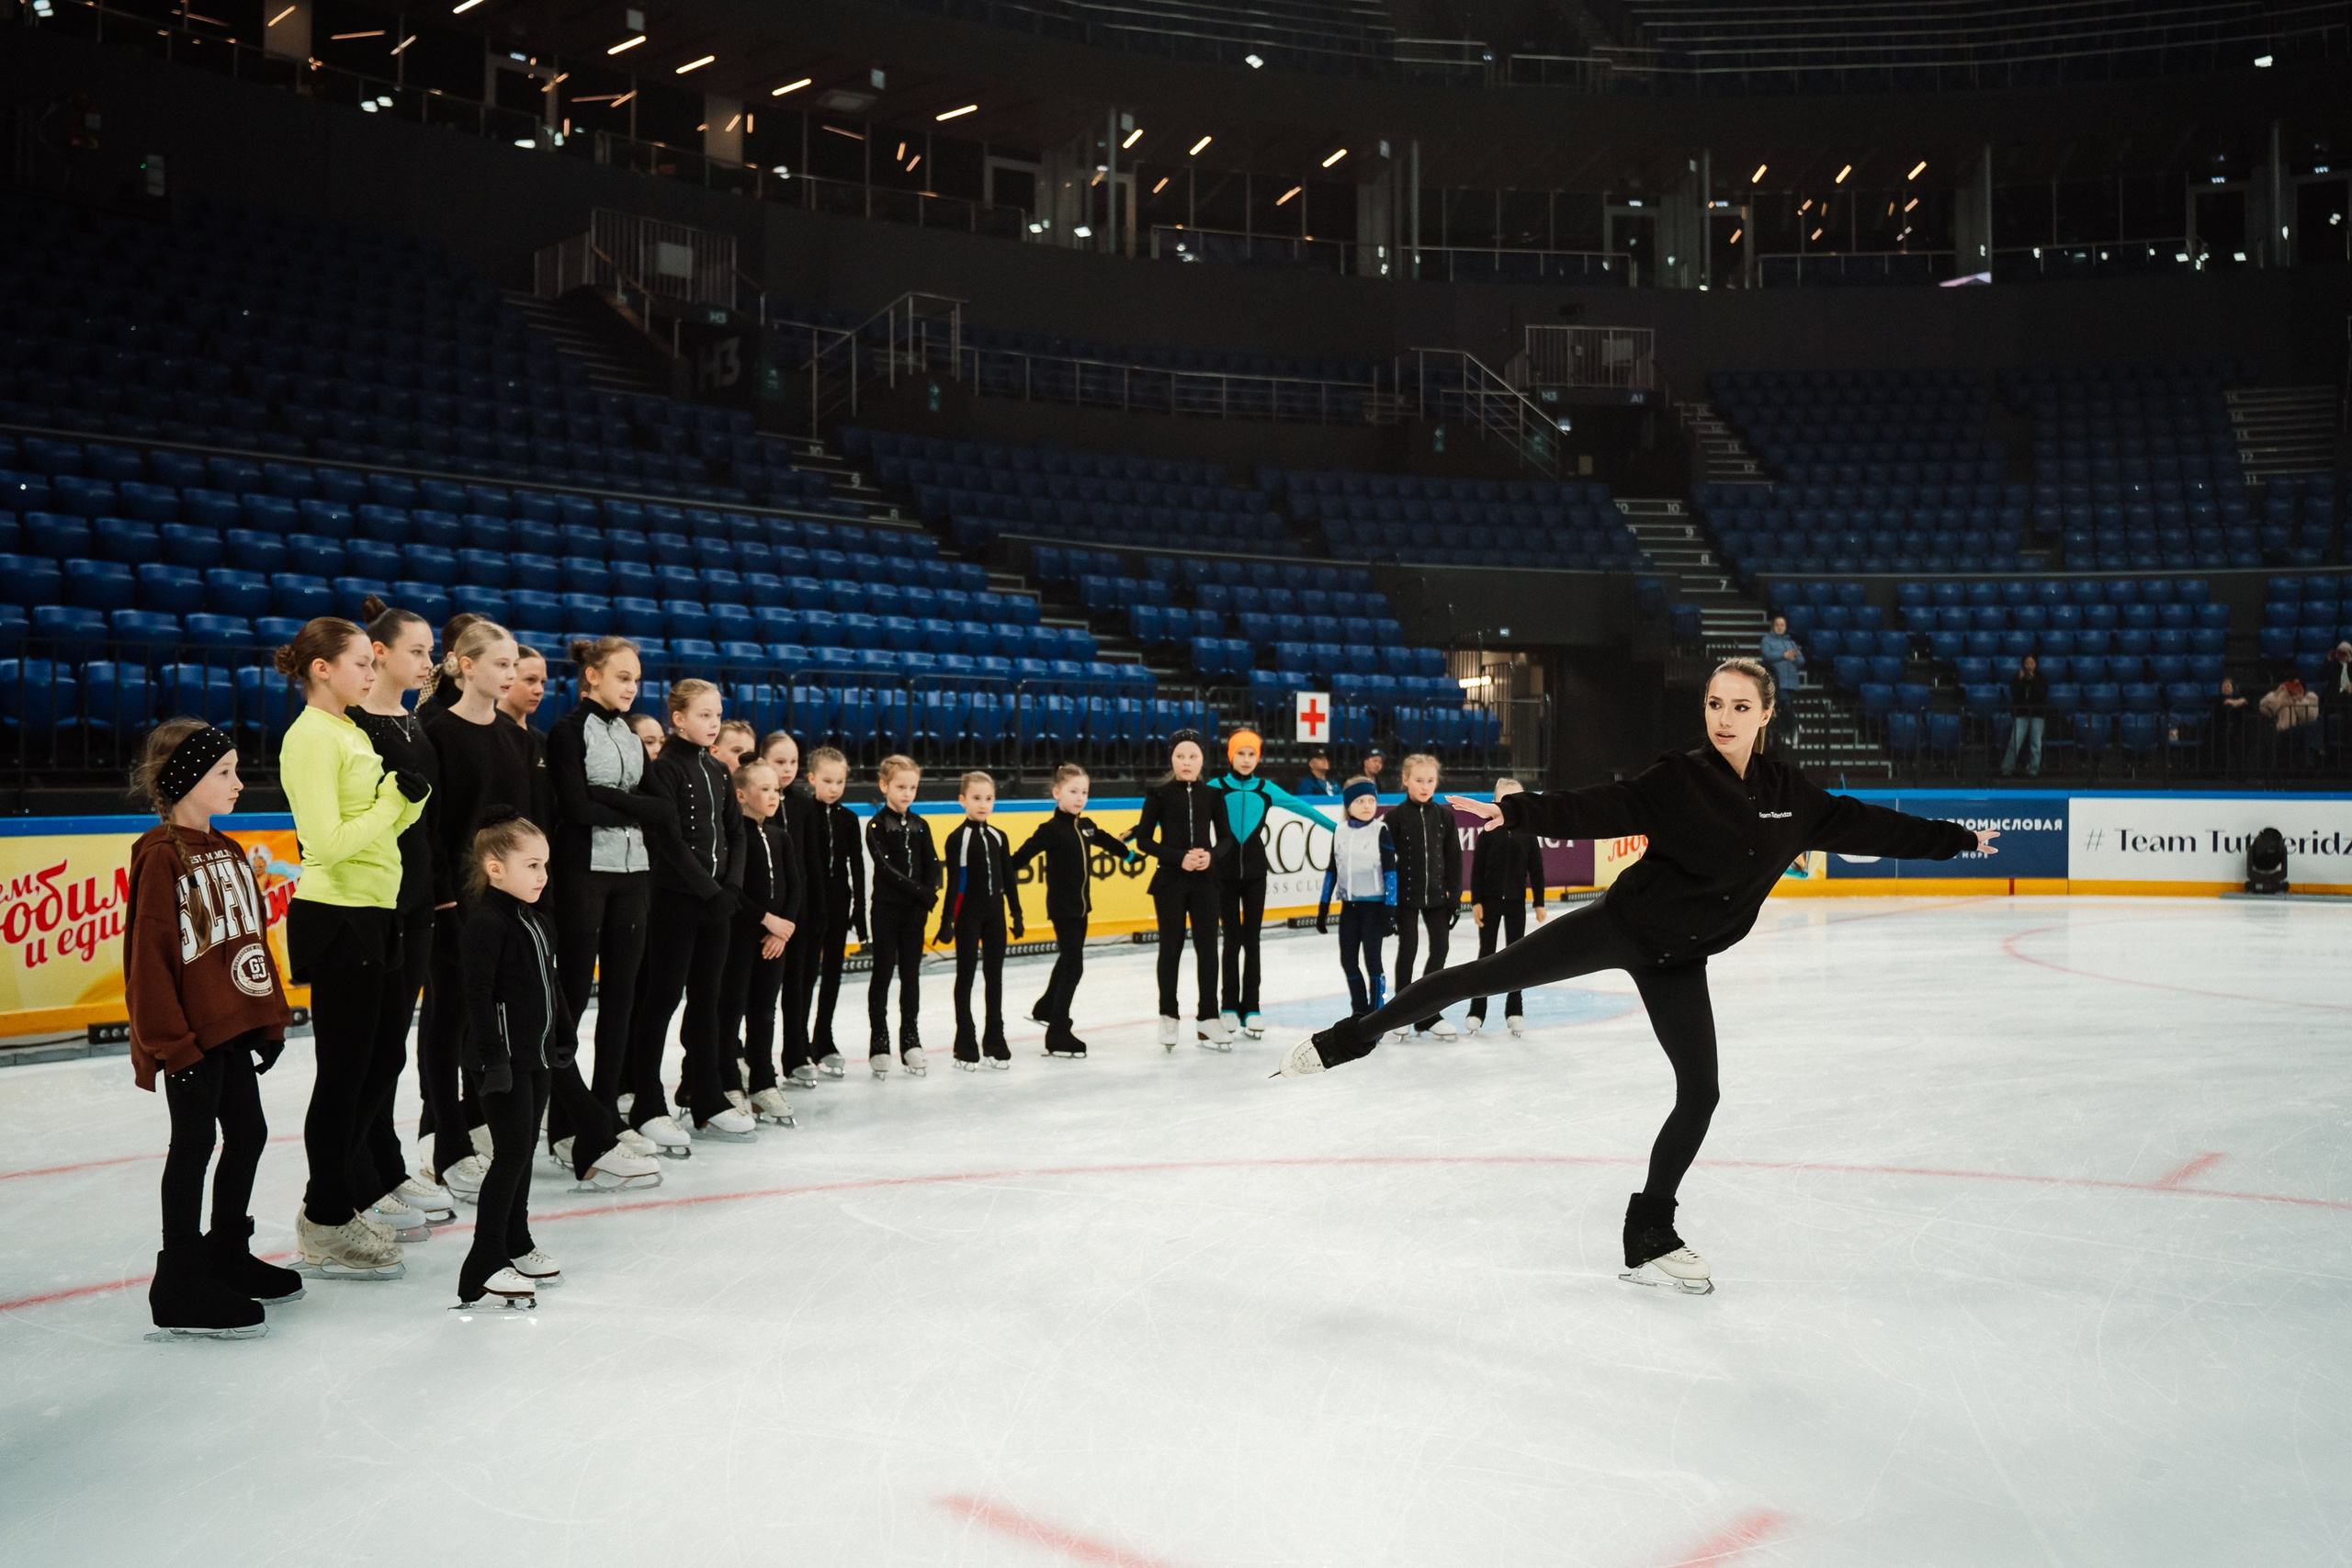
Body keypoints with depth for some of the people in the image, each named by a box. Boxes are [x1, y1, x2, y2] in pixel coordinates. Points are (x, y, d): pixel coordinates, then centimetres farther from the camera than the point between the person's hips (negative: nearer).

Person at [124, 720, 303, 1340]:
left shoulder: (228, 853, 13)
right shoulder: (160, 857, -14)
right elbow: (147, 957, -17)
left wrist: (271, 1019, 16)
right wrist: (170, 1044, -18)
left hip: (234, 1030, 9)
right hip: (189, 1038, -9)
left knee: (248, 1133, 16)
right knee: (195, 1143, -1)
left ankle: (228, 1254, 33)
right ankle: (180, 1286, 10)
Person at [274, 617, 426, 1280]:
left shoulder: (352, 733, 16)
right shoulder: (310, 737, -13)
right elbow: (329, 842, -21)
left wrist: (416, 793, -1)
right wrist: (394, 795, -15)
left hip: (371, 915, 9)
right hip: (336, 919, -9)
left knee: (359, 1068, 14)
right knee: (344, 1072, -2)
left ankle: (331, 1204, 25)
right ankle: (328, 1230, 8)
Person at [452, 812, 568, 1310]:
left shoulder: (537, 921, 12)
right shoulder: (485, 923, -17)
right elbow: (478, 996, -20)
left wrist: (564, 1038, 20)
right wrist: (492, 1059, -23)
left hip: (536, 1056, 9)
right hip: (504, 1059, -9)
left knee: (525, 1148, 17)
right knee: (511, 1152, -9)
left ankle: (516, 1245, 31)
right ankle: (482, 1270, -4)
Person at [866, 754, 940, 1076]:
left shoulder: (919, 825, 8)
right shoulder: (878, 825, -6)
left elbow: (932, 865, 3)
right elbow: (886, 867, -15)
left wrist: (928, 894, -13)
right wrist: (920, 891, -18)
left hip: (915, 909, 4)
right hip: (886, 907, -4)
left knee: (911, 974, 9)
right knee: (883, 973, 1)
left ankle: (910, 1038, 16)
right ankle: (879, 1041, 7)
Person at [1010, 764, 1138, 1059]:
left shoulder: (1086, 825, 5)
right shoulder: (1051, 829, -17)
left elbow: (1105, 841, 25)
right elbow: (1021, 857, -22)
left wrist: (1129, 854, 41)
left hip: (1081, 906, 8)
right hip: (1062, 908, -8)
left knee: (1068, 960, 25)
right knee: (1072, 967, -9)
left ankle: (1046, 1010, 46)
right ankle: (1058, 1036, -3)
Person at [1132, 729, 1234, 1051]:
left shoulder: (1212, 795, 5)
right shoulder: (1159, 794, -3)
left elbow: (1225, 838, 8)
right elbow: (1144, 840, -5)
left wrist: (1212, 855, -13)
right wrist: (1179, 857, -16)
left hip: (1205, 880, 2)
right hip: (1170, 881, -2)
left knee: (1208, 947, 1)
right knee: (1171, 947, 5)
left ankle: (1207, 1018, 8)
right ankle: (1168, 1016, 17)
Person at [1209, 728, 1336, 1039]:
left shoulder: (1267, 789, 4)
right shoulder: (1215, 788, -3)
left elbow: (1301, 807, 9)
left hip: (1254, 872, 1)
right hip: (1225, 871, -1)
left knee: (1251, 940, 3)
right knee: (1232, 940, 3)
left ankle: (1250, 1010, 5)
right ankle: (1230, 1007, 13)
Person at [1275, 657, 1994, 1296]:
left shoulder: (1792, 797, -1)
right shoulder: (1678, 779, -13)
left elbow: (1868, 825, 9)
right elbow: (1592, 809, -22)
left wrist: (1957, 838, 15)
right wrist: (1513, 812, -36)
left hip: (1677, 958, 4)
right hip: (1620, 923, -4)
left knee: (1699, 1095, 4)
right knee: (1487, 974, -10)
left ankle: (1649, 1239, 18)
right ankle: (1351, 1037, 5)